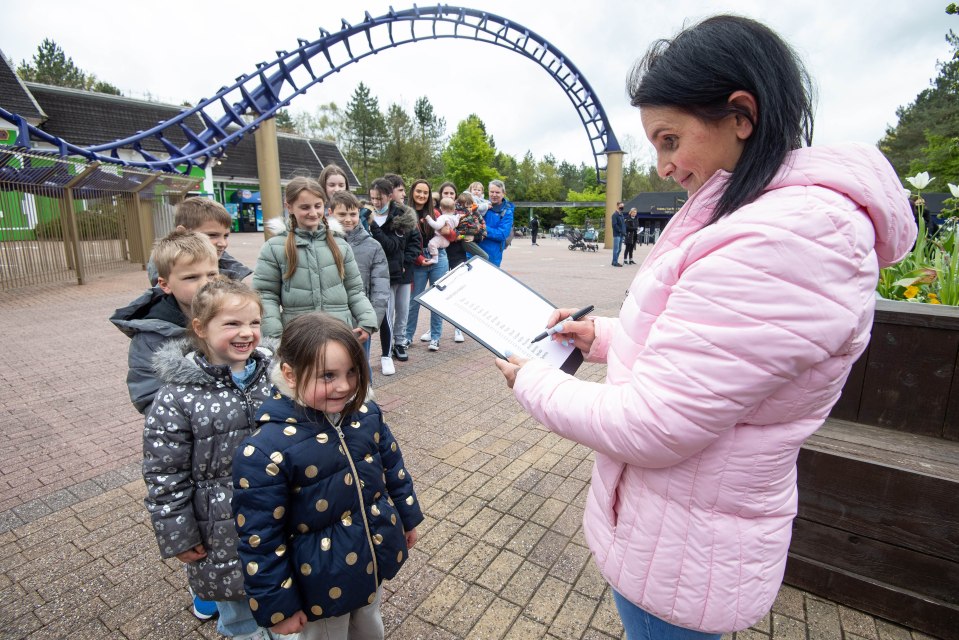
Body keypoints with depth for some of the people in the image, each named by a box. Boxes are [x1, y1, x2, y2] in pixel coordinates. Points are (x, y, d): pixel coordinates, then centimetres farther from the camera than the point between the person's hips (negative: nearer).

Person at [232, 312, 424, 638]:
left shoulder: (366, 415, -12)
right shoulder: (265, 450, -27)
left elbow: (393, 467, 3)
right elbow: (260, 539, -18)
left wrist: (408, 517, 13)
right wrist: (277, 605, -10)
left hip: (377, 558, 5)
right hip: (323, 582, -4)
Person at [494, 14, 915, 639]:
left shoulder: (786, 239, -29)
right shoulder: (772, 211, 5)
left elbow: (648, 428, -29)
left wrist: (532, 381, -14)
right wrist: (604, 336, 3)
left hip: (681, 553, -9)